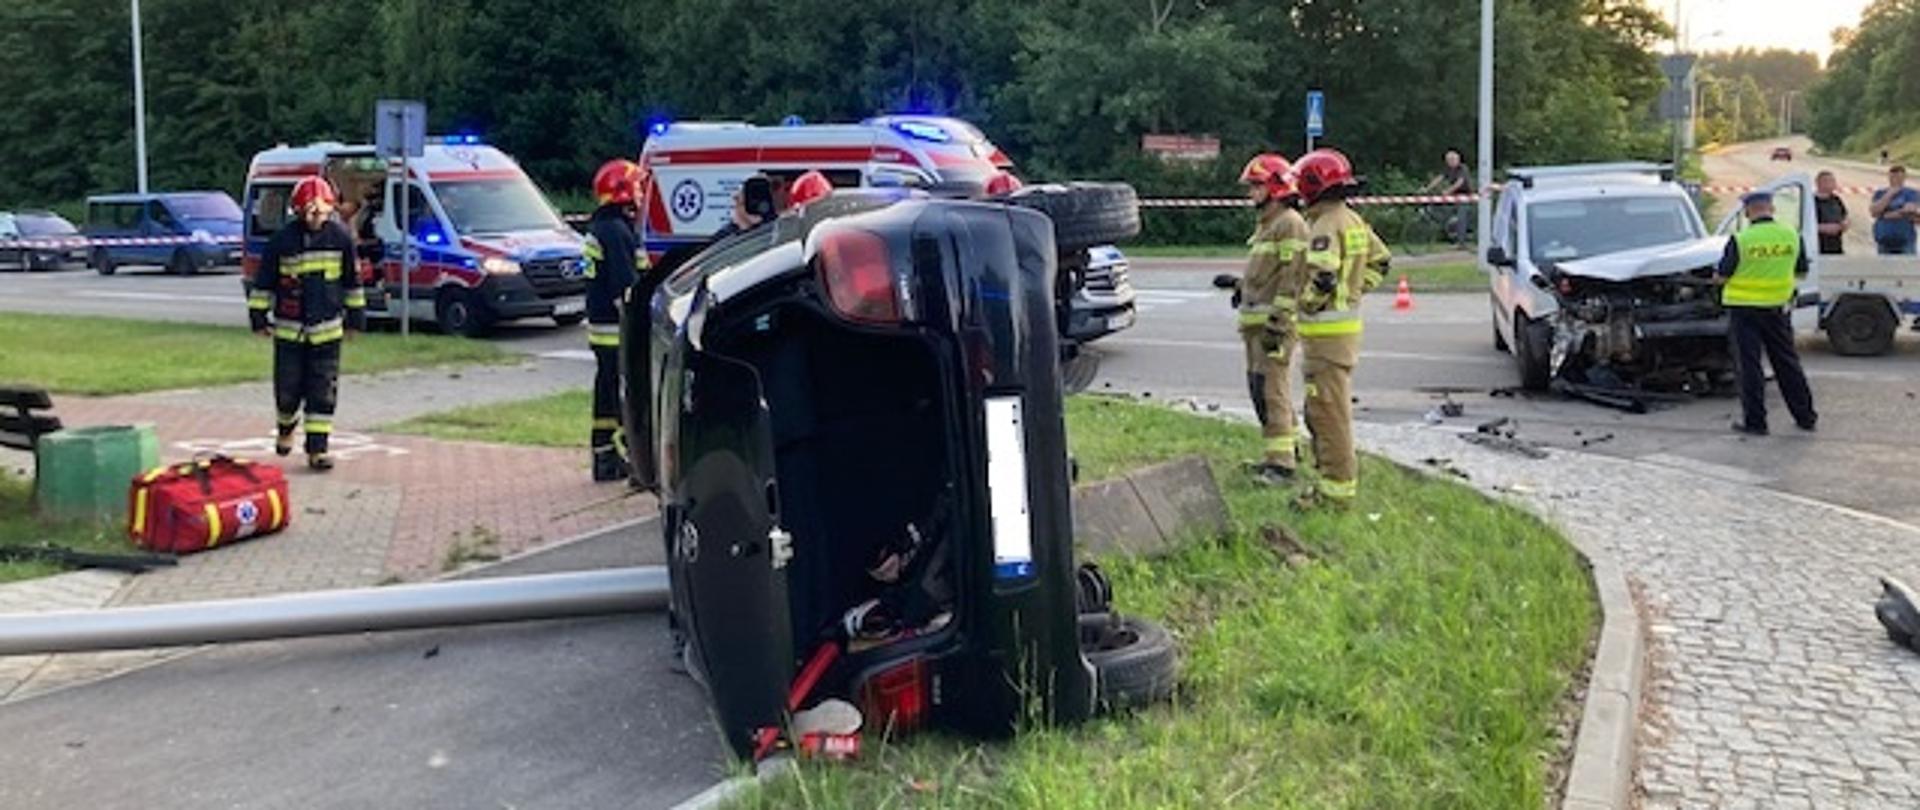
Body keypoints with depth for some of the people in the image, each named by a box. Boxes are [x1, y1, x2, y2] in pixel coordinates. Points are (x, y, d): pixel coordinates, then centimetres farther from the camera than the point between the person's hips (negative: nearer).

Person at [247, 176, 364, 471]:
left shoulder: (340, 238, -2)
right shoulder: (282, 241, -7)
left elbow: (352, 281, 10)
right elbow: (263, 282, 2)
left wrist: (356, 316, 13)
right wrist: (259, 316, 2)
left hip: (327, 329, 1)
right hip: (288, 329, -1)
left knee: (323, 393, -2)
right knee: (288, 389, 7)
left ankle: (317, 449, 5)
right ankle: (286, 427, 38)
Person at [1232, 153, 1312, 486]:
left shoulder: (1290, 223, -13)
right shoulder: (1266, 223, 19)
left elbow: (1293, 278, -19)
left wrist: (1276, 323, -22)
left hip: (1275, 320, -10)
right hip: (1256, 319, 10)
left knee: (1271, 389, -12)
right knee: (1260, 388, 16)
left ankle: (1280, 462, -11)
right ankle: (1285, 446, 28)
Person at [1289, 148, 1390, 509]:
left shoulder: (1326, 225, -17)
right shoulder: (1353, 221, 13)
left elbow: (1323, 276, -29)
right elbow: (1380, 259, 23)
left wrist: (1306, 307, -13)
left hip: (1327, 330, -10)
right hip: (1348, 323, 10)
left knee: (1329, 411, -5)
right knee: (1326, 409, 18)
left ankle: (1337, 488, -1)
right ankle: (1341, 476, 26)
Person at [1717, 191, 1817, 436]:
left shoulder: (1741, 240, -16)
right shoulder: (1791, 236, -1)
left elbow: (1722, 274, -10)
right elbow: (1801, 270, 10)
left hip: (1745, 308, -4)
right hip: (1777, 307, 4)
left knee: (1749, 365, 2)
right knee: (1787, 362, 14)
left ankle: (1754, 421, 4)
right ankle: (1805, 416, 21)